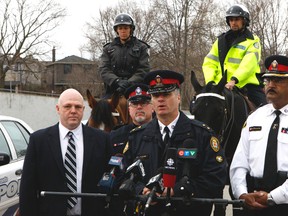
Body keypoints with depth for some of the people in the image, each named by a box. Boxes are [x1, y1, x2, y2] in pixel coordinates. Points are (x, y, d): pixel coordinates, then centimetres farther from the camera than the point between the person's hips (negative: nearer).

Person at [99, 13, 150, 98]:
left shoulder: (141, 47, 11)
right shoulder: (108, 48, 17)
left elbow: (144, 70, 1)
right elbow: (103, 70, 5)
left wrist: (129, 83, -16)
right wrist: (117, 81, -15)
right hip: (113, 90, 2)